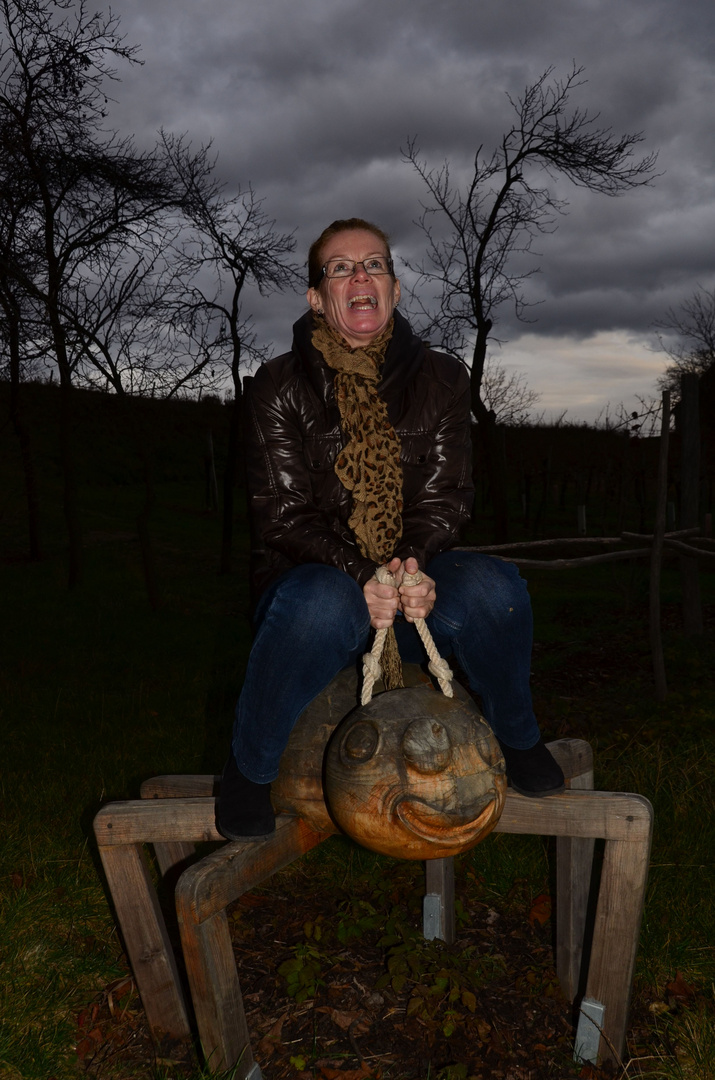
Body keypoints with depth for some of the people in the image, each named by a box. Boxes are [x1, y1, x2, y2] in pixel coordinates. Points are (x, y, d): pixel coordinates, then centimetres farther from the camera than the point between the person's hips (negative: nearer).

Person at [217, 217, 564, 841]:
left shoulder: (440, 380, 6)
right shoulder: (280, 386, -1)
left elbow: (444, 498, 0)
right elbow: (285, 514, -8)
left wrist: (413, 565, -22)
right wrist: (363, 575, -26)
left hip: (415, 581, 2)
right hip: (316, 576, -2)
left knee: (494, 586, -29)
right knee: (323, 601, -39)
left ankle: (518, 740, 0)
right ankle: (249, 771, -14)